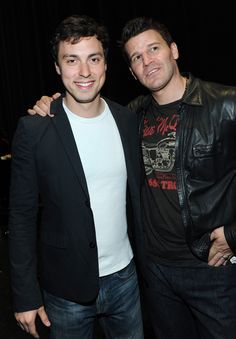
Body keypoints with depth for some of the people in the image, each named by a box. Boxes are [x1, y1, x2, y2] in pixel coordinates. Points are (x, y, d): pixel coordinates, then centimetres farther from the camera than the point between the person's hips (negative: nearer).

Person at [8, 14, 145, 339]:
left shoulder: (128, 120, -3)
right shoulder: (34, 129, -15)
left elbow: (135, 191, 6)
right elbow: (22, 216, -11)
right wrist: (26, 295, -8)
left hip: (125, 276, 4)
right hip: (66, 288, -3)